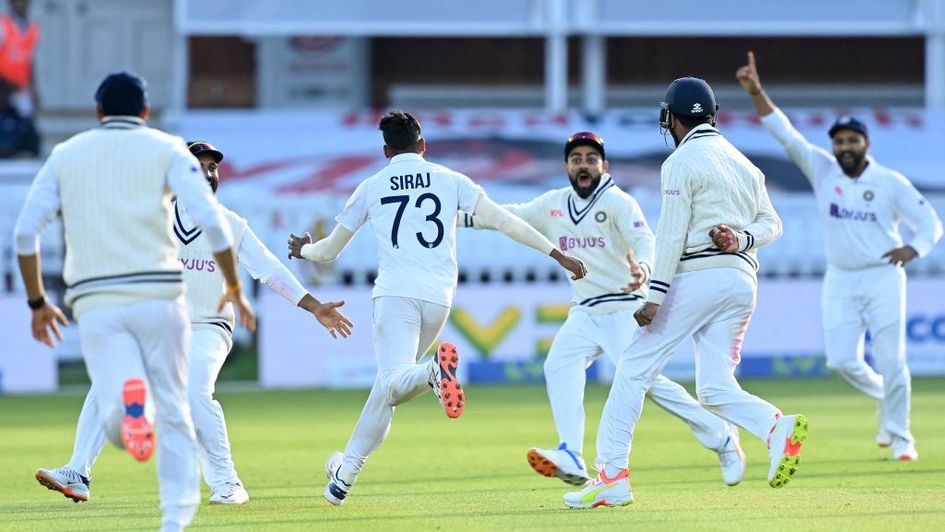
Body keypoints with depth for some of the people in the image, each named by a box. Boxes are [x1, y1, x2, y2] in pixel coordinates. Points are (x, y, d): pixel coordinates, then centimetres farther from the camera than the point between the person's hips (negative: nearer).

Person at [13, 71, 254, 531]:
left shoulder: (65, 155, 15)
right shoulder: (165, 149, 7)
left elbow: (25, 231, 8)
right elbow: (211, 222, -5)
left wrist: (37, 303, 18)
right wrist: (234, 289, 6)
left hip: (95, 303, 1)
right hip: (158, 296, -1)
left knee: (116, 425, -6)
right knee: (172, 411, 13)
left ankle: (127, 396, -40)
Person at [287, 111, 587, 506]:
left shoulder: (371, 188, 13)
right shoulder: (450, 180, 13)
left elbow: (329, 250, 22)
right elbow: (501, 219, 4)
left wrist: (304, 250, 46)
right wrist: (557, 254, 6)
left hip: (394, 295, -3)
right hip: (438, 298, 3)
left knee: (393, 382, -17)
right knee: (388, 388, 15)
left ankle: (433, 371, -52)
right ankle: (348, 470, 13)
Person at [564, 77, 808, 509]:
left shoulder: (681, 162, -3)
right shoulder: (743, 162, 21)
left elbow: (672, 234, -11)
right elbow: (771, 223, 17)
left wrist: (654, 296, -13)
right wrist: (740, 239, -1)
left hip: (698, 276, -7)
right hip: (743, 281, 7)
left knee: (634, 368, -1)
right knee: (715, 388, 4)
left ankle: (612, 475, -6)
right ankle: (778, 428, -23)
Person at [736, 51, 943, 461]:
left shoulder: (891, 182, -5)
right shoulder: (822, 170, 1)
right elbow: (784, 132, -8)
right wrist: (756, 92, -20)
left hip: (883, 278, -3)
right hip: (840, 281, 3)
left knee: (891, 361, -6)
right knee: (841, 361, -3)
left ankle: (899, 436, 6)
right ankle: (886, 399, 25)